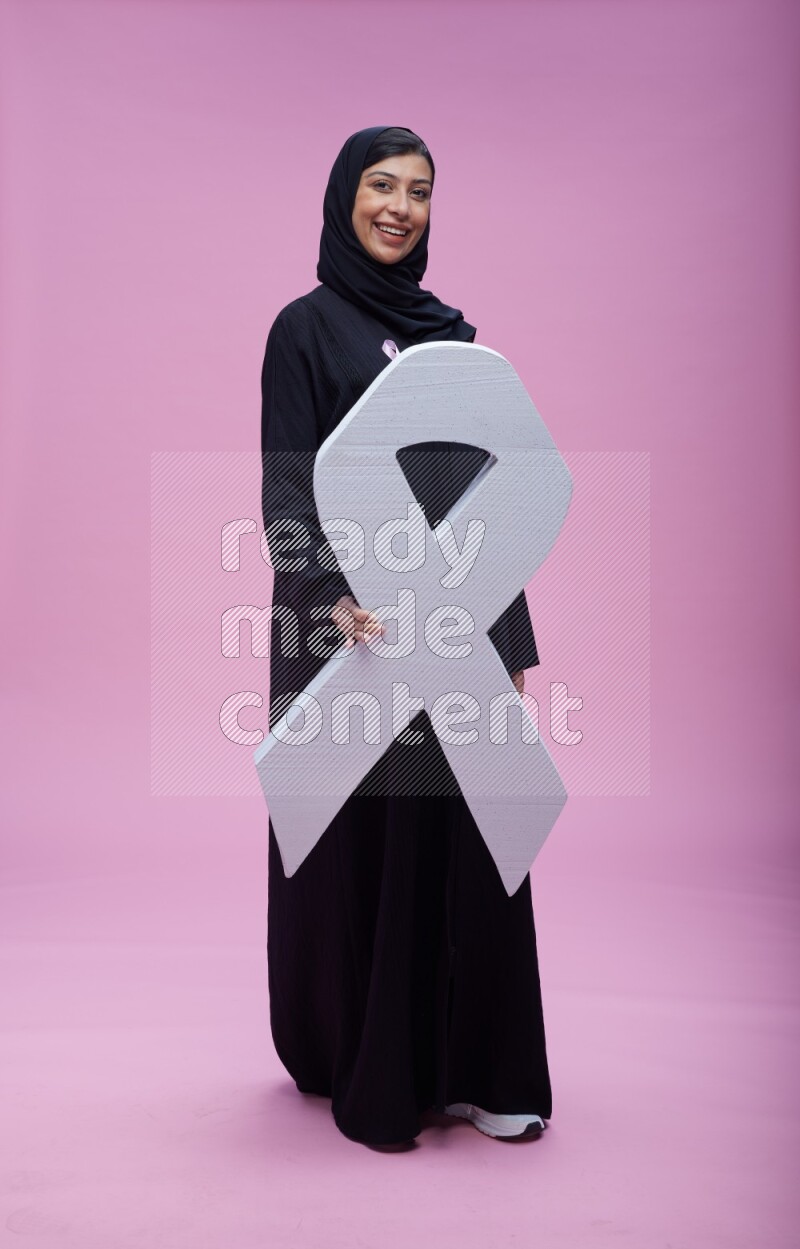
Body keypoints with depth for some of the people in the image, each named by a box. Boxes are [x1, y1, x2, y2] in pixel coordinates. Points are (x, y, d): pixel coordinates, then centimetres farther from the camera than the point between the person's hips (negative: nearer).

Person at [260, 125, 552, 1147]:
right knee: (367, 844, 4)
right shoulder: (307, 327, -1)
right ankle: (366, 1073, 23)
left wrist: (511, 639, 9)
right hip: (361, 623, -5)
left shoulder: (451, 332, 15)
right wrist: (335, 600, -26)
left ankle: (469, 1066, 22)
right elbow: (287, 489, -9)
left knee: (471, 842, 6)